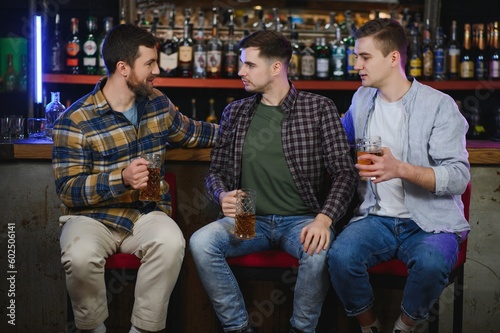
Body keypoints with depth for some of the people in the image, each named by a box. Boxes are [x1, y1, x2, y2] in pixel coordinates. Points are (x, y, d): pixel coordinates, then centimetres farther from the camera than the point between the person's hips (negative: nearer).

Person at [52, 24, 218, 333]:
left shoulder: (158, 104, 5)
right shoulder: (76, 121, -12)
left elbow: (191, 131, 26)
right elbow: (68, 189, -14)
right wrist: (122, 178, -28)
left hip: (148, 214, 3)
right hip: (93, 217, -3)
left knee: (171, 243, -31)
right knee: (81, 256, -35)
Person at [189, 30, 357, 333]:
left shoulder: (319, 109, 0)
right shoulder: (235, 112, 10)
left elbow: (344, 172, -5)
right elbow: (216, 171, 15)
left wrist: (324, 218, -22)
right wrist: (223, 196, -9)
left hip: (301, 219, -2)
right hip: (249, 218, 3)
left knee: (319, 251, -35)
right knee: (201, 243, -25)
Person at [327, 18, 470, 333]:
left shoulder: (439, 105, -7)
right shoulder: (362, 99, 10)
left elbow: (459, 177, -14)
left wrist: (401, 169, -27)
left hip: (430, 221, -3)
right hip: (376, 217, 4)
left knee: (430, 263, -36)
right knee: (341, 256, -28)